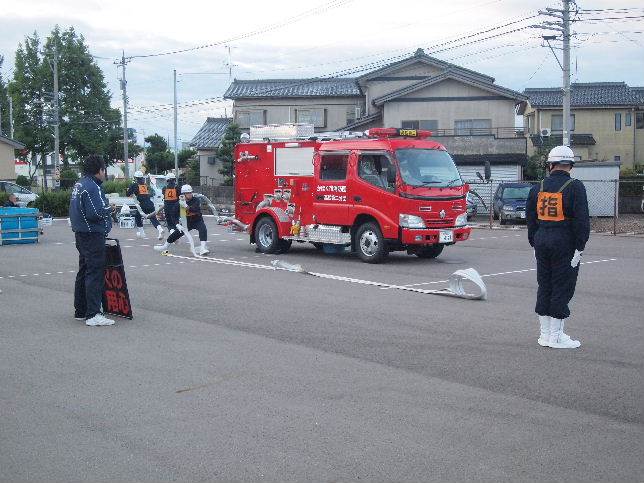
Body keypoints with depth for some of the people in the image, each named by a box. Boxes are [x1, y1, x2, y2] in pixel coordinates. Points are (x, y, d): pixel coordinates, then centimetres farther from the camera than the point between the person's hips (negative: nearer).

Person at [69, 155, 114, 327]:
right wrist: (108, 209, -8)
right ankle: (92, 315, -11)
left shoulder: (78, 185, 13)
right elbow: (95, 213, -26)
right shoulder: (92, 187, -18)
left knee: (84, 272, 17)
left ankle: (80, 311, 24)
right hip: (93, 235, -10)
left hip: (81, 235, 10)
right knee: (95, 273, -9)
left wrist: (104, 209, 11)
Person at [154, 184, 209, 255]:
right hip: (187, 222, 3)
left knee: (203, 229, -33)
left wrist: (186, 206, -49)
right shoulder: (180, 203, -9)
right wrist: (178, 225, -22)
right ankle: (165, 246, 28)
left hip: (198, 221, -3)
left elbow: (196, 209, -36)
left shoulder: (196, 200, -16)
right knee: (176, 233, 4)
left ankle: (203, 248, -40)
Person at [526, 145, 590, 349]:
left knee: (544, 286, 13)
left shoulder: (538, 188, 7)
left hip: (542, 243, 5)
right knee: (562, 288, 1)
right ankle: (556, 336, 4)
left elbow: (530, 218, 12)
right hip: (565, 244, -5)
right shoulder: (575, 187, -10)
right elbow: (582, 220, -14)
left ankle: (545, 334, 19)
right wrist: (579, 248, -10)